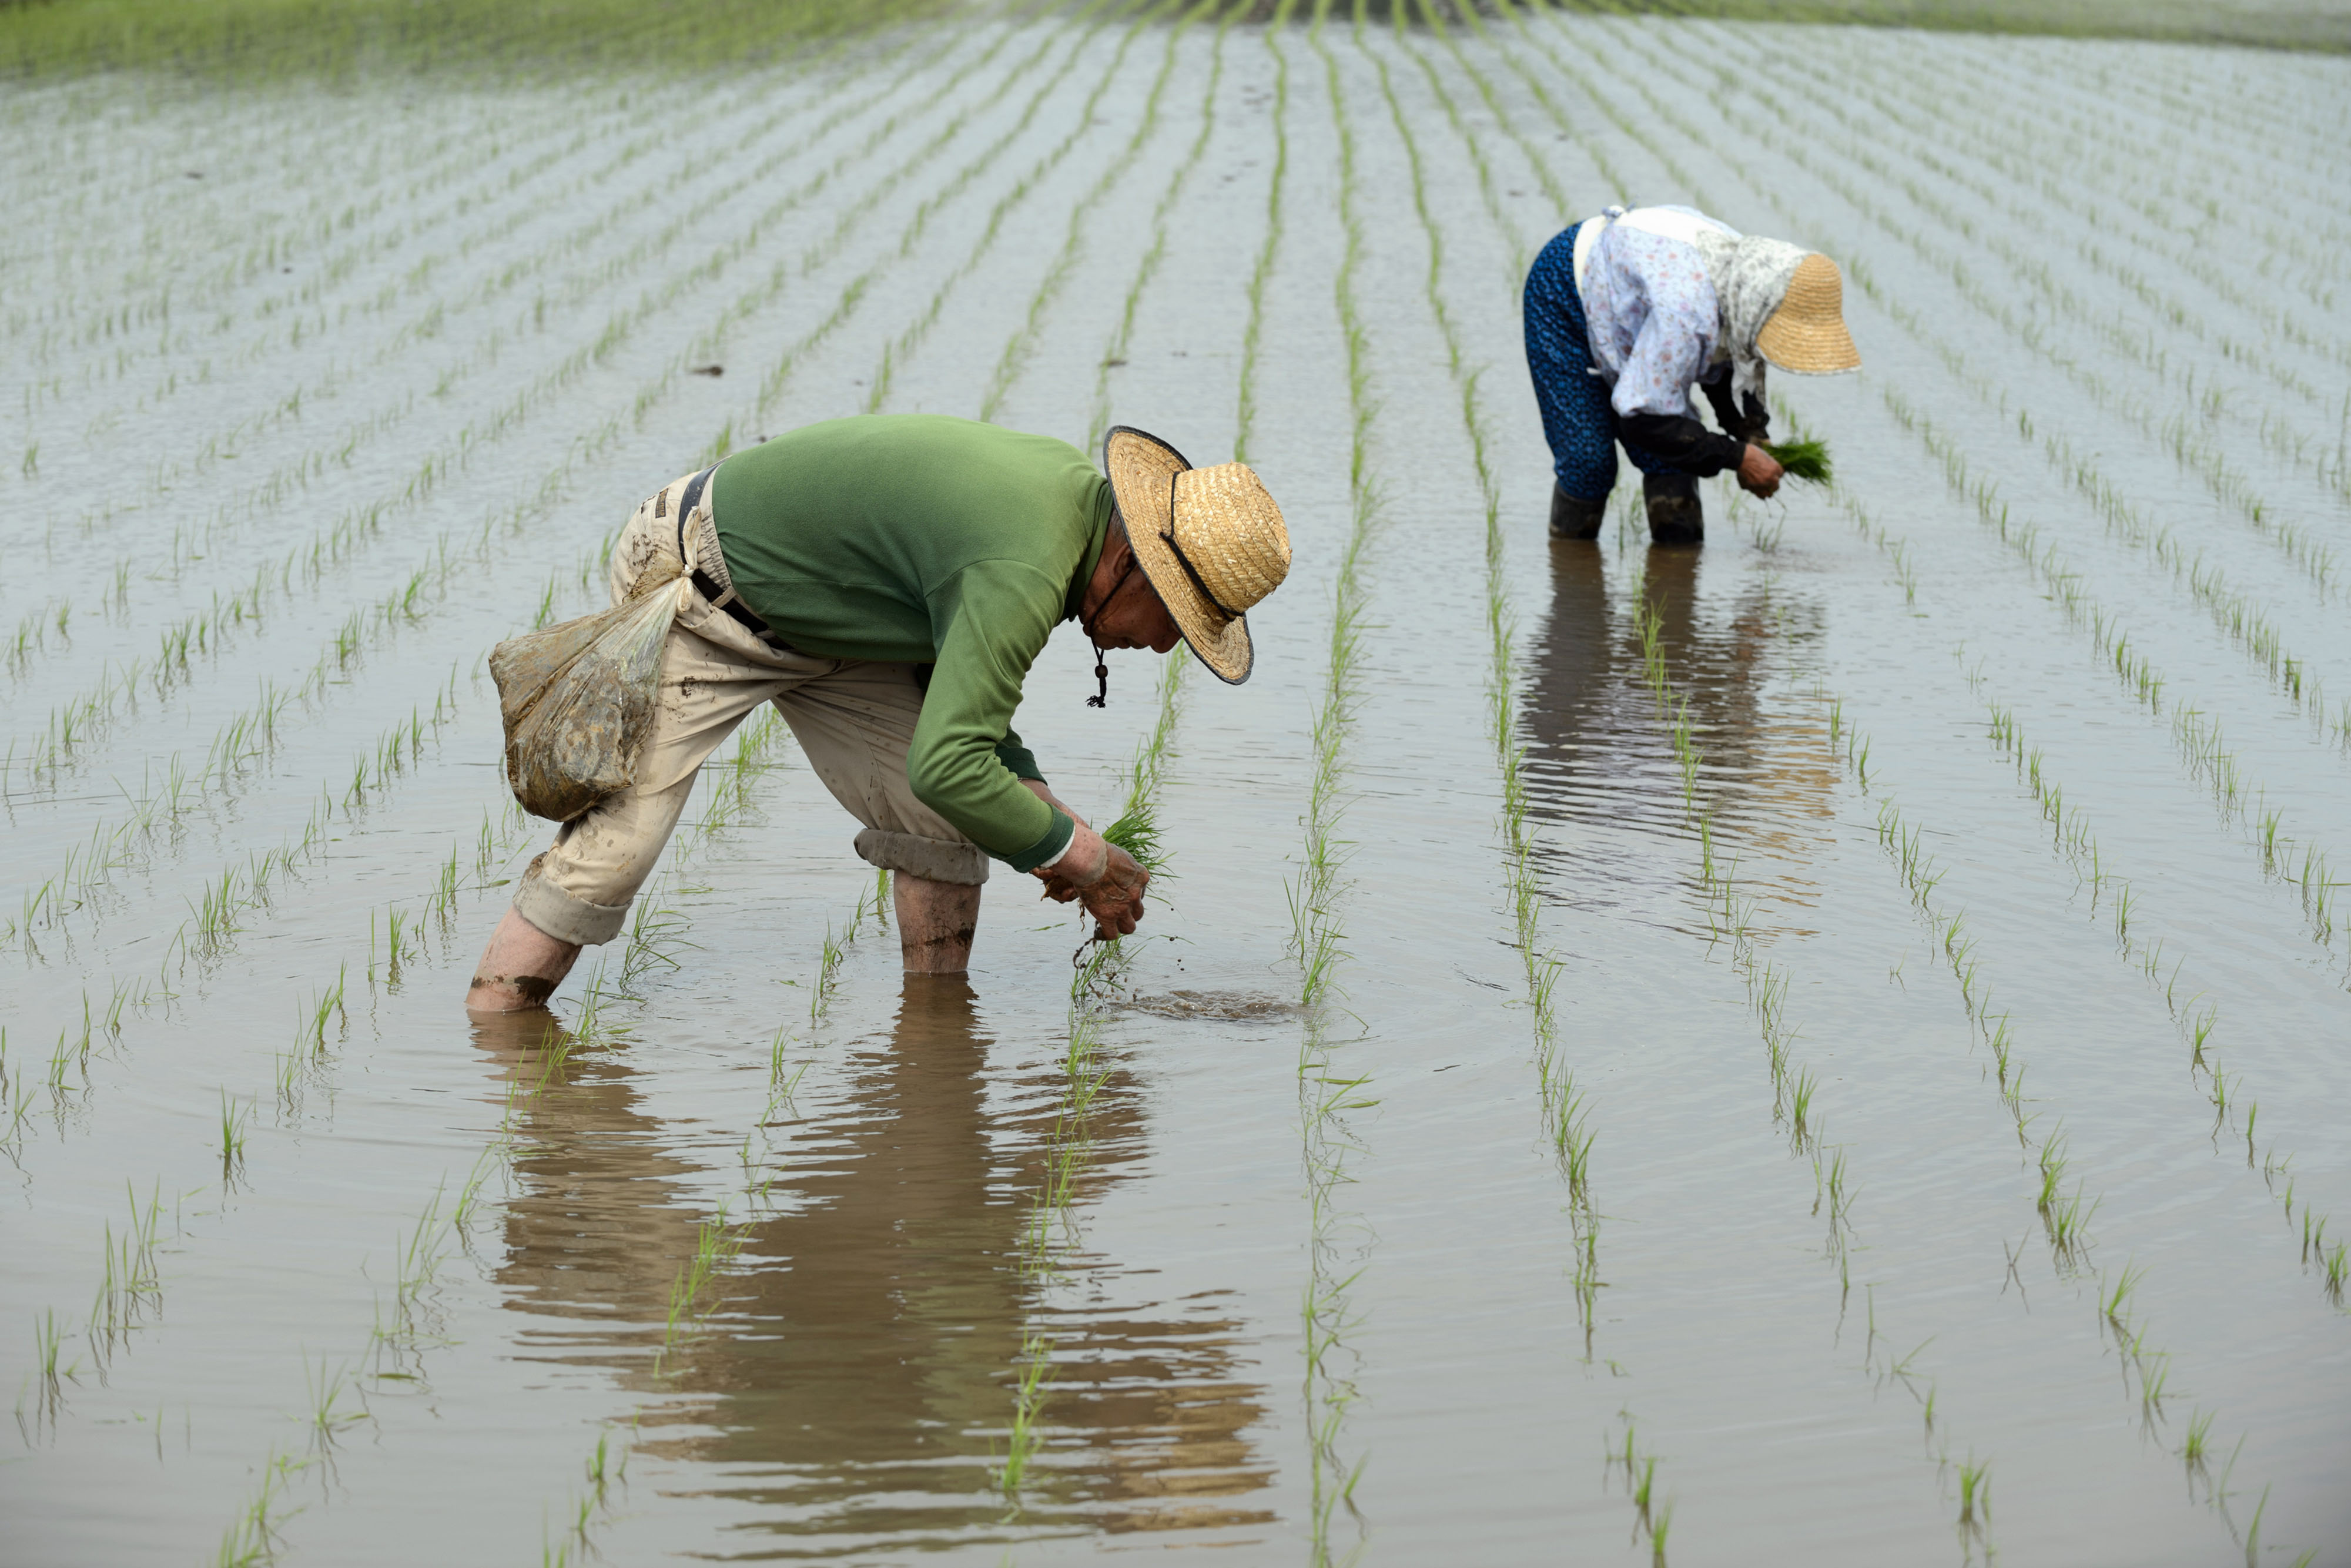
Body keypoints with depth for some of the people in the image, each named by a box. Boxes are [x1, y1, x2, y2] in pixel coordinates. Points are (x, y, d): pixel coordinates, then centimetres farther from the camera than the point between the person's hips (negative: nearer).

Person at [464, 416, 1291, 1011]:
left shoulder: (1074, 490, -5)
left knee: (947, 824, 1)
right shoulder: (1028, 571, -35)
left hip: (817, 616, 9)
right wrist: (1081, 858, -25)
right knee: (616, 839, -17)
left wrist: (1039, 808, 3)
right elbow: (945, 764, -39)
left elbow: (956, 669, 10)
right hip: (701, 601, -9)